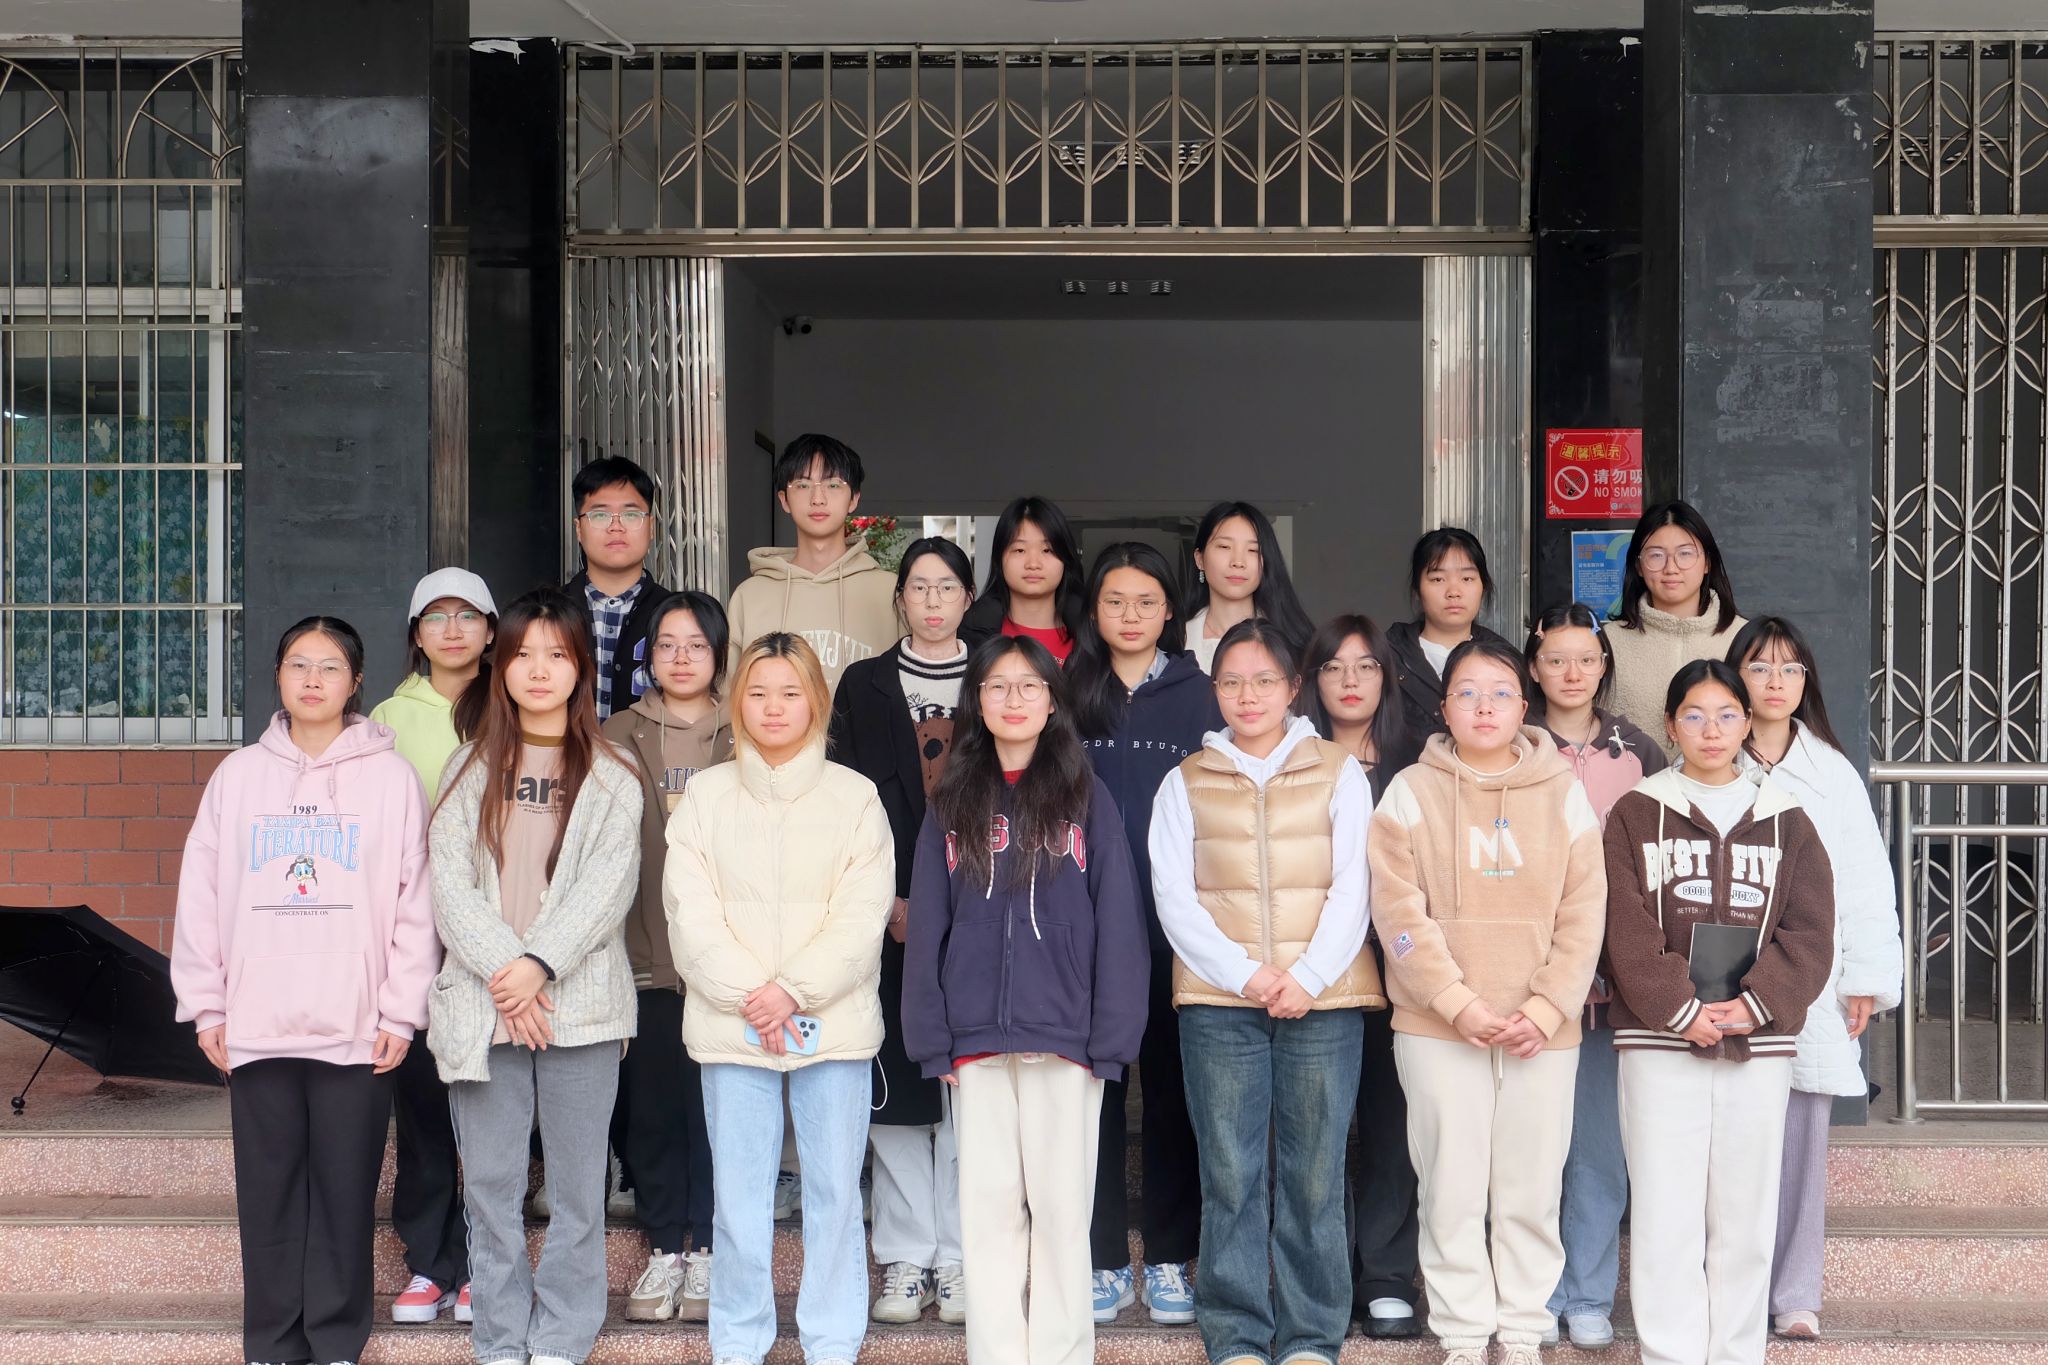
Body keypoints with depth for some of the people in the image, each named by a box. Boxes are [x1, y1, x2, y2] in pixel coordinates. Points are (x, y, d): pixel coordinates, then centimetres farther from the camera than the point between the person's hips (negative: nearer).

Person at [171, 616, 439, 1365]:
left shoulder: (391, 776, 1)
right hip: (258, 1027, 2)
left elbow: (414, 903, -1)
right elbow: (201, 898, 9)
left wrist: (401, 1012, -5)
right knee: (268, 1193, 6)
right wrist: (205, 1007, 4)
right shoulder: (238, 775, 7)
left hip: (358, 1029, -2)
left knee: (345, 1192, 3)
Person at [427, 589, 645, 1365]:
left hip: (580, 1003, -2)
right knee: (490, 1183, 5)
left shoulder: (611, 774, 5)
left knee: (577, 1183, 3)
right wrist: (503, 968, -12)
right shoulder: (473, 768, 11)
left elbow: (609, 884, -5)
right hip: (481, 1005, 2)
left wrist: (539, 965, -16)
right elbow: (448, 879, 1)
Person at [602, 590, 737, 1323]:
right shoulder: (618, 739, 10)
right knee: (651, 1105, 5)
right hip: (644, 954, 1)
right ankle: (664, 1249, 16)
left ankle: (705, 1250, 11)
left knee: (716, 1105, 1)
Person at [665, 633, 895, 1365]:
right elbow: (691, 914, -1)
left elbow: (861, 919, -4)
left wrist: (792, 991, -13)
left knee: (834, 1190, 4)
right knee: (738, 1195, 5)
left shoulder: (854, 797, 4)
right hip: (729, 1026, 1)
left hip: (833, 1023, -1)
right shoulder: (705, 795, 6)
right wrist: (749, 997, -12)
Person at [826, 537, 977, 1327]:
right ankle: (904, 1258, 8)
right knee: (895, 1078, 0)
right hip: (888, 910, 1)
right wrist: (889, 901, -5)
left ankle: (960, 1259, 5)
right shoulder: (865, 686, 10)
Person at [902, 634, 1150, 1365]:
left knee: (1060, 1209, 3)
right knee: (988, 1209, 6)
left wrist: (1111, 1033, -8)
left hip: (1064, 1036, -2)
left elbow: (1117, 922, -1)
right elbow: (927, 926, 8)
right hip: (977, 1039, 2)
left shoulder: (1085, 798, 3)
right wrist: (931, 1035, 0)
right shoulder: (952, 804, 10)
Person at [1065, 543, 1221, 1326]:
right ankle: (1105, 1262, 12)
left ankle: (1168, 1260, 14)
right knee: (1095, 1083, 3)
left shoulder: (1197, 695, 5)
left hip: (1175, 921, -1)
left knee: (1172, 1083, 5)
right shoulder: (1070, 692, 7)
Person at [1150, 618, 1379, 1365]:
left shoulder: (1338, 773, 10)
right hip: (1218, 1002, 1)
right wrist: (1245, 973, -9)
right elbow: (1174, 896, 4)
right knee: (1231, 1175, 0)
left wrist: (1309, 977, -10)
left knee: (1314, 1175, 0)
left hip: (1322, 999, 0)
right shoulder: (1186, 783, 11)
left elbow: (1351, 887, 2)